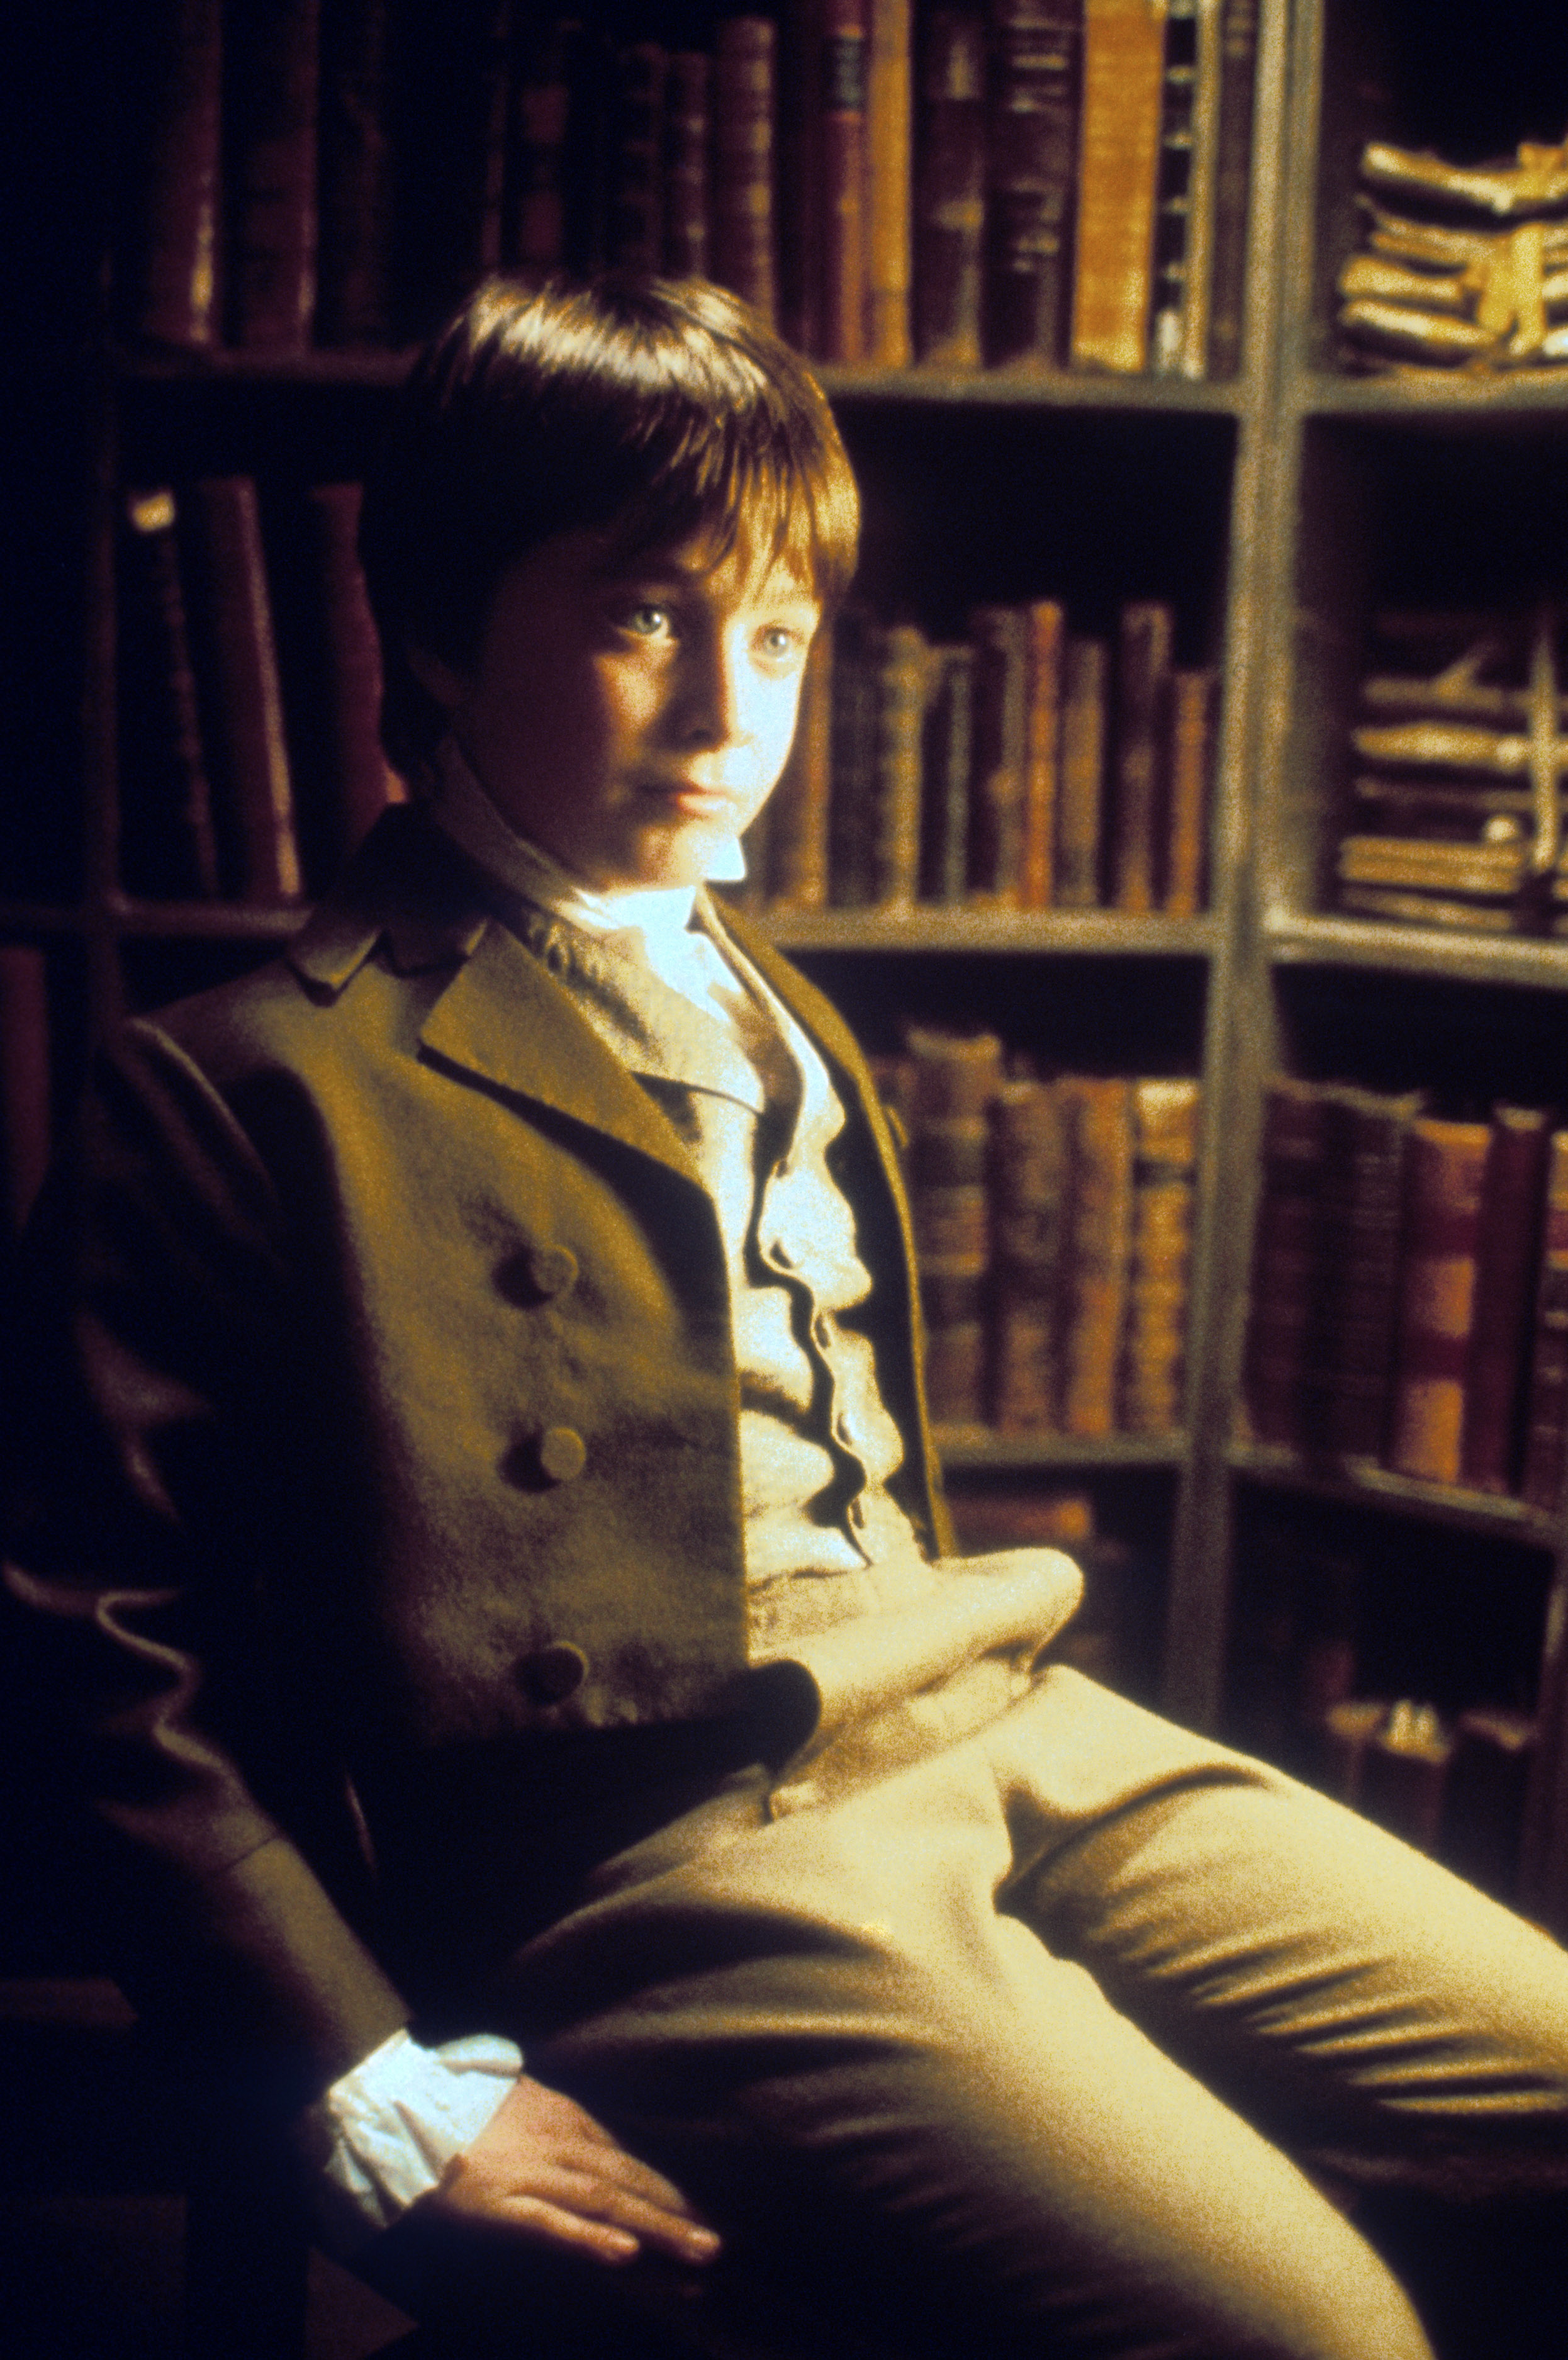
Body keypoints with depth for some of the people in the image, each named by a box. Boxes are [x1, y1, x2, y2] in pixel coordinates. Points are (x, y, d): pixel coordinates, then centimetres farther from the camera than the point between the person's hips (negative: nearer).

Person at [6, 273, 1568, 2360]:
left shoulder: (774, 1019, 21)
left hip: (1000, 1729, 8)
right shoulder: (258, 1087, -5)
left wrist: (991, 1669, 12)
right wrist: (378, 2102, -11)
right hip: (664, 1857, -8)